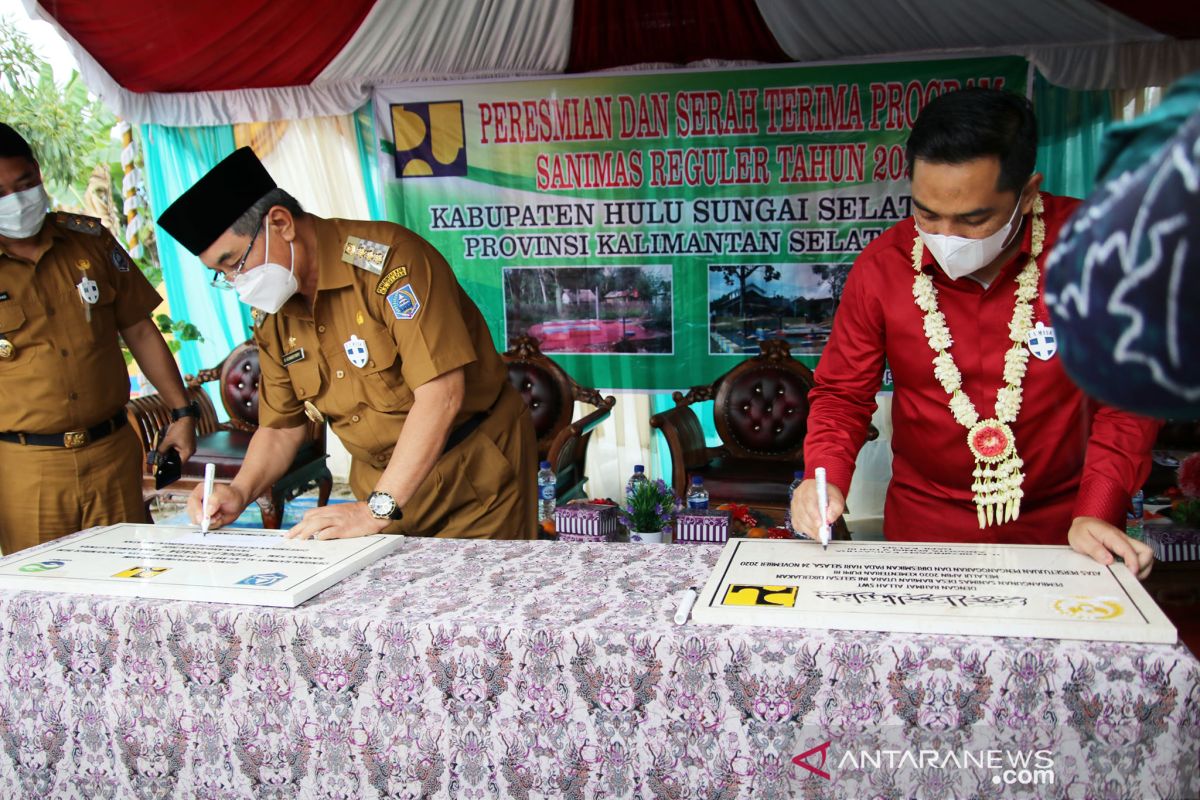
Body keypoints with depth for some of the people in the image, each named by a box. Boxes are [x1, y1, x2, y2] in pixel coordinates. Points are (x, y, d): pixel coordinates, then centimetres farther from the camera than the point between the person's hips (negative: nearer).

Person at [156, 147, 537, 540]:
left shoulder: (386, 257, -21)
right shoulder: (275, 319, 3)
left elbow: (441, 394, -28)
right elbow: (281, 427, 13)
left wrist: (377, 509, -29)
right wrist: (239, 492, -7)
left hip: (477, 472, -6)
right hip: (382, 486, 6)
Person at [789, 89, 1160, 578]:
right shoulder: (882, 267, -12)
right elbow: (842, 392, -2)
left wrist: (1096, 512, -15)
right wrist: (825, 478, -20)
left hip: (1059, 522, 1)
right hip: (925, 525, 0)